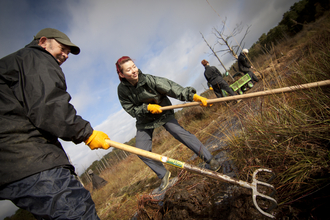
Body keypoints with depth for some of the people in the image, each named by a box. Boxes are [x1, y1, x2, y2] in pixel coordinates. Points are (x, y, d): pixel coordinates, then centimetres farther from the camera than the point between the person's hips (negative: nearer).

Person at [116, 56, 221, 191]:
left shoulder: (148, 80, -24)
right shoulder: (122, 89, -16)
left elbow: (171, 88, -33)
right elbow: (131, 110, -12)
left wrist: (192, 96, -44)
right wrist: (147, 108, -29)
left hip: (163, 113, -3)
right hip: (144, 121, 3)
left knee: (179, 132, -24)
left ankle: (210, 159, -8)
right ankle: (164, 175, 20)